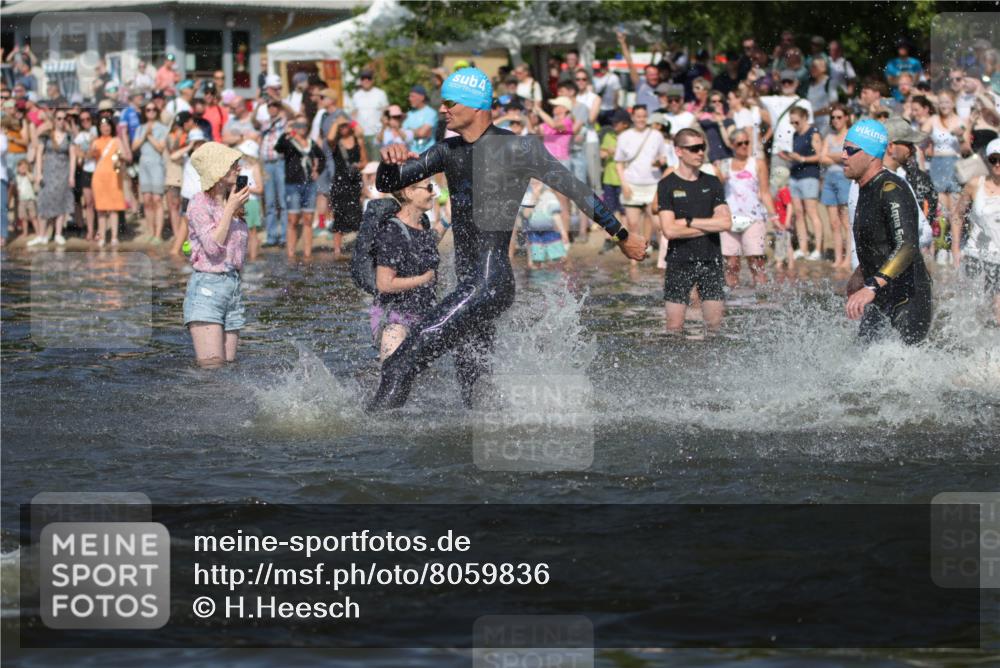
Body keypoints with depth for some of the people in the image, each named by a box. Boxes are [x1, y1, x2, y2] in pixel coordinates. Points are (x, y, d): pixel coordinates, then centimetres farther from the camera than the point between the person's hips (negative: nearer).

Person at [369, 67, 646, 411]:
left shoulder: (516, 148, -8)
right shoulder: (448, 150, 13)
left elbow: (574, 189, -2)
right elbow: (386, 184, 15)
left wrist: (622, 235, 4)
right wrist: (389, 160, -9)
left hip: (491, 282, -8)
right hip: (468, 282, 8)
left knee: (404, 362, -20)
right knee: (477, 393, 13)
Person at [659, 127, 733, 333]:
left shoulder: (712, 183, 8)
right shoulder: (667, 185, -3)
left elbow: (726, 222, -3)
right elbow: (669, 230, -12)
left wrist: (689, 221, -8)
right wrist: (710, 226, -7)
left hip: (711, 261, 3)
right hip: (680, 261, -3)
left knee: (715, 324, 0)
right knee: (674, 326, -5)